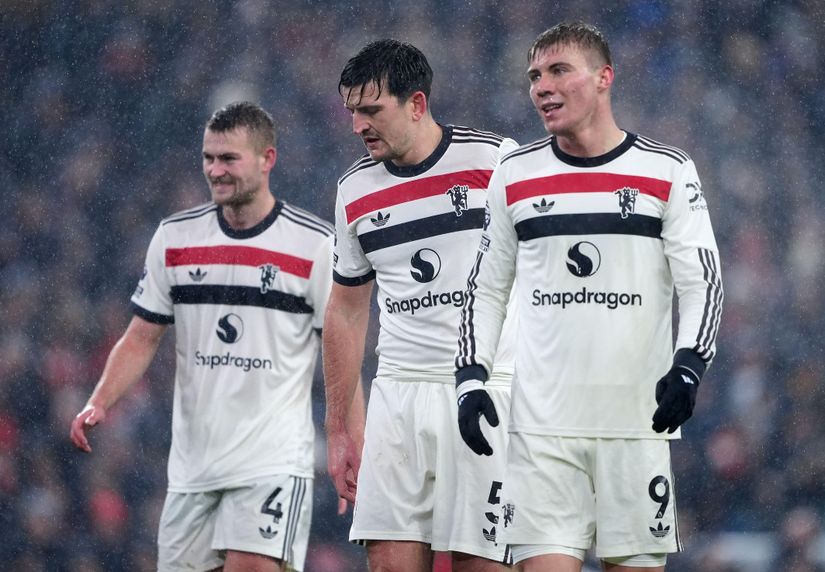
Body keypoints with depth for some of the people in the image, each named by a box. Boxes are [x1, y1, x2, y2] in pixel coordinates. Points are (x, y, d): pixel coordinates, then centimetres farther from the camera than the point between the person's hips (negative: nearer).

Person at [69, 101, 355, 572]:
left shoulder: (317, 245, -3)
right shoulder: (175, 237, 7)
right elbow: (142, 338, 11)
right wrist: (99, 403, -5)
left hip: (275, 458, -4)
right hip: (193, 459, 4)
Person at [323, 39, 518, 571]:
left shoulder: (496, 160, -3)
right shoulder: (355, 191, 10)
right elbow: (346, 312, 20)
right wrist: (338, 431, 17)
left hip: (488, 389, -4)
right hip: (398, 395, 4)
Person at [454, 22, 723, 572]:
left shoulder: (667, 171, 3)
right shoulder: (514, 175, 10)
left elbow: (703, 284, 1)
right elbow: (487, 289, 17)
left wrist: (688, 366, -15)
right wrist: (471, 376, 5)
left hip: (639, 417, -1)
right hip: (542, 418, 1)